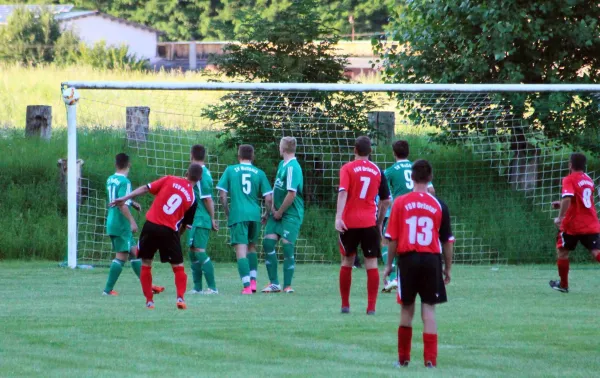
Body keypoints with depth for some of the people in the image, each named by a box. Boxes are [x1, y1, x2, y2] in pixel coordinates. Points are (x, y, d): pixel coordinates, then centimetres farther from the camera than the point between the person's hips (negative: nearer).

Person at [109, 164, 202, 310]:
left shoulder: (170, 180, 4)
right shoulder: (192, 199, 4)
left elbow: (145, 188, 1)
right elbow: (185, 225, 8)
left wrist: (124, 199, 6)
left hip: (151, 225, 1)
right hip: (169, 231, -1)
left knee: (146, 264, 14)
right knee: (178, 266, 14)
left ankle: (149, 300, 12)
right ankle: (180, 298, -2)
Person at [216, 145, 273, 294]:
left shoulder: (230, 170, 4)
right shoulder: (259, 173, 7)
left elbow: (222, 195, 0)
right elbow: (268, 198, 3)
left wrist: (227, 212, 13)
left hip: (237, 214, -3)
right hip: (255, 215, 3)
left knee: (241, 250, -6)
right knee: (251, 246, 23)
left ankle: (247, 286, -17)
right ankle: (253, 281, 17)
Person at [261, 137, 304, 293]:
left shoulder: (292, 168, -17)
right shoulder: (282, 164, 11)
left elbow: (291, 194, -21)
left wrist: (279, 212, -12)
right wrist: (273, 207, 5)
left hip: (291, 214, -8)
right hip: (277, 212, 8)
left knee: (287, 247, -8)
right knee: (268, 243, 1)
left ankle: (287, 285, 1)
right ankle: (274, 283, 8)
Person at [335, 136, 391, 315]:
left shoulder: (347, 168, -1)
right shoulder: (377, 171, 8)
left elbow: (343, 193, -16)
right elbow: (386, 201, 12)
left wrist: (338, 217, -23)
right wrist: (379, 222, 24)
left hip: (349, 222, -1)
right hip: (370, 223, 1)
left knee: (347, 262, 13)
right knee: (371, 263, 0)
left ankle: (345, 305, 17)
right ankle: (371, 307, -6)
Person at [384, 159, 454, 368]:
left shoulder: (400, 203, -2)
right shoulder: (439, 205, 0)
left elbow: (392, 238, -2)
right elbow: (447, 240, 3)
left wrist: (389, 264, 8)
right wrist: (448, 268, 13)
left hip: (407, 259, 0)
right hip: (431, 259, 0)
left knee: (407, 309, 12)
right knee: (428, 308, 2)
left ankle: (403, 358, 20)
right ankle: (430, 359, -4)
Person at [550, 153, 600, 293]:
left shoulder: (569, 180, -7)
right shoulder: (589, 180, 15)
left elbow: (567, 198, -24)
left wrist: (560, 217, -22)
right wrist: (562, 204, 28)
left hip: (573, 224, -5)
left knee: (562, 251, 15)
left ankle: (563, 284, 21)